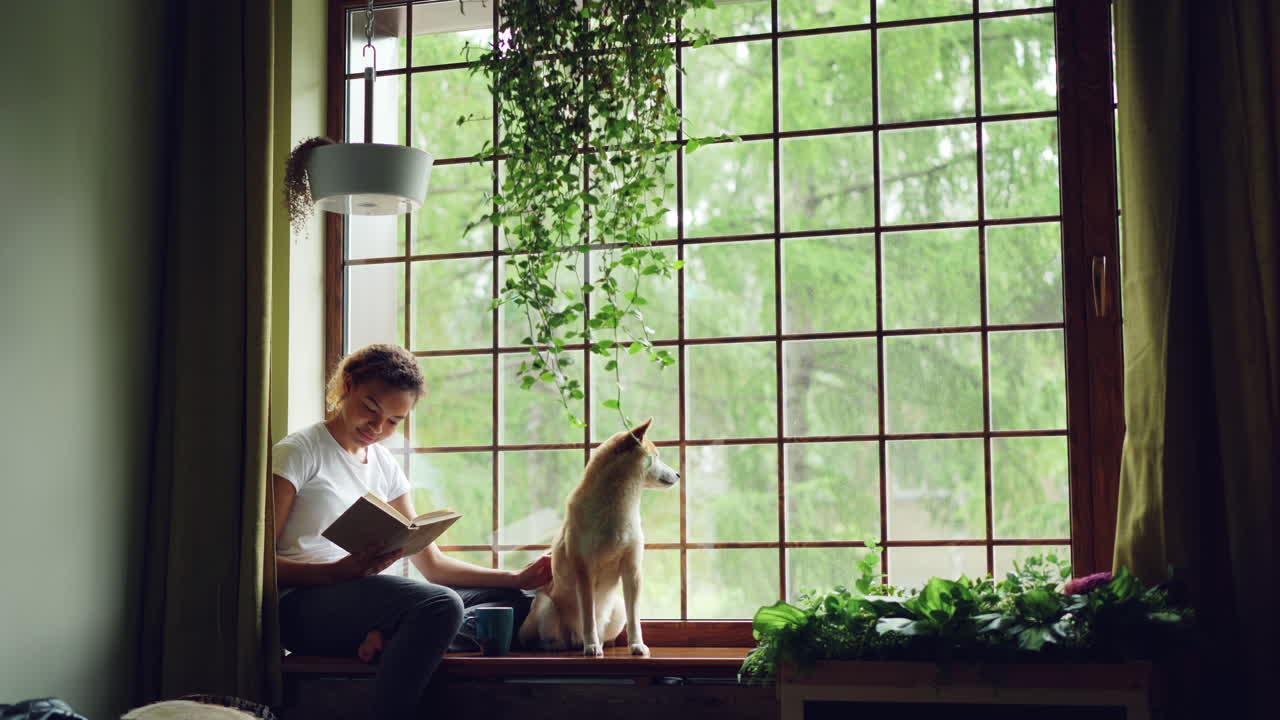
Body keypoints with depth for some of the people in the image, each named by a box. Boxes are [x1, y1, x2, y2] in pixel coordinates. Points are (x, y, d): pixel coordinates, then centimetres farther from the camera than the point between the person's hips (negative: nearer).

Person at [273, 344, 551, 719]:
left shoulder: (385, 466, 19)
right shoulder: (298, 453, -2)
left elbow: (431, 563, 17)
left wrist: (516, 579, 5)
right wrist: (341, 571, -26)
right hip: (305, 604, -8)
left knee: (510, 601, -2)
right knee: (440, 604, -32)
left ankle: (391, 638, -23)